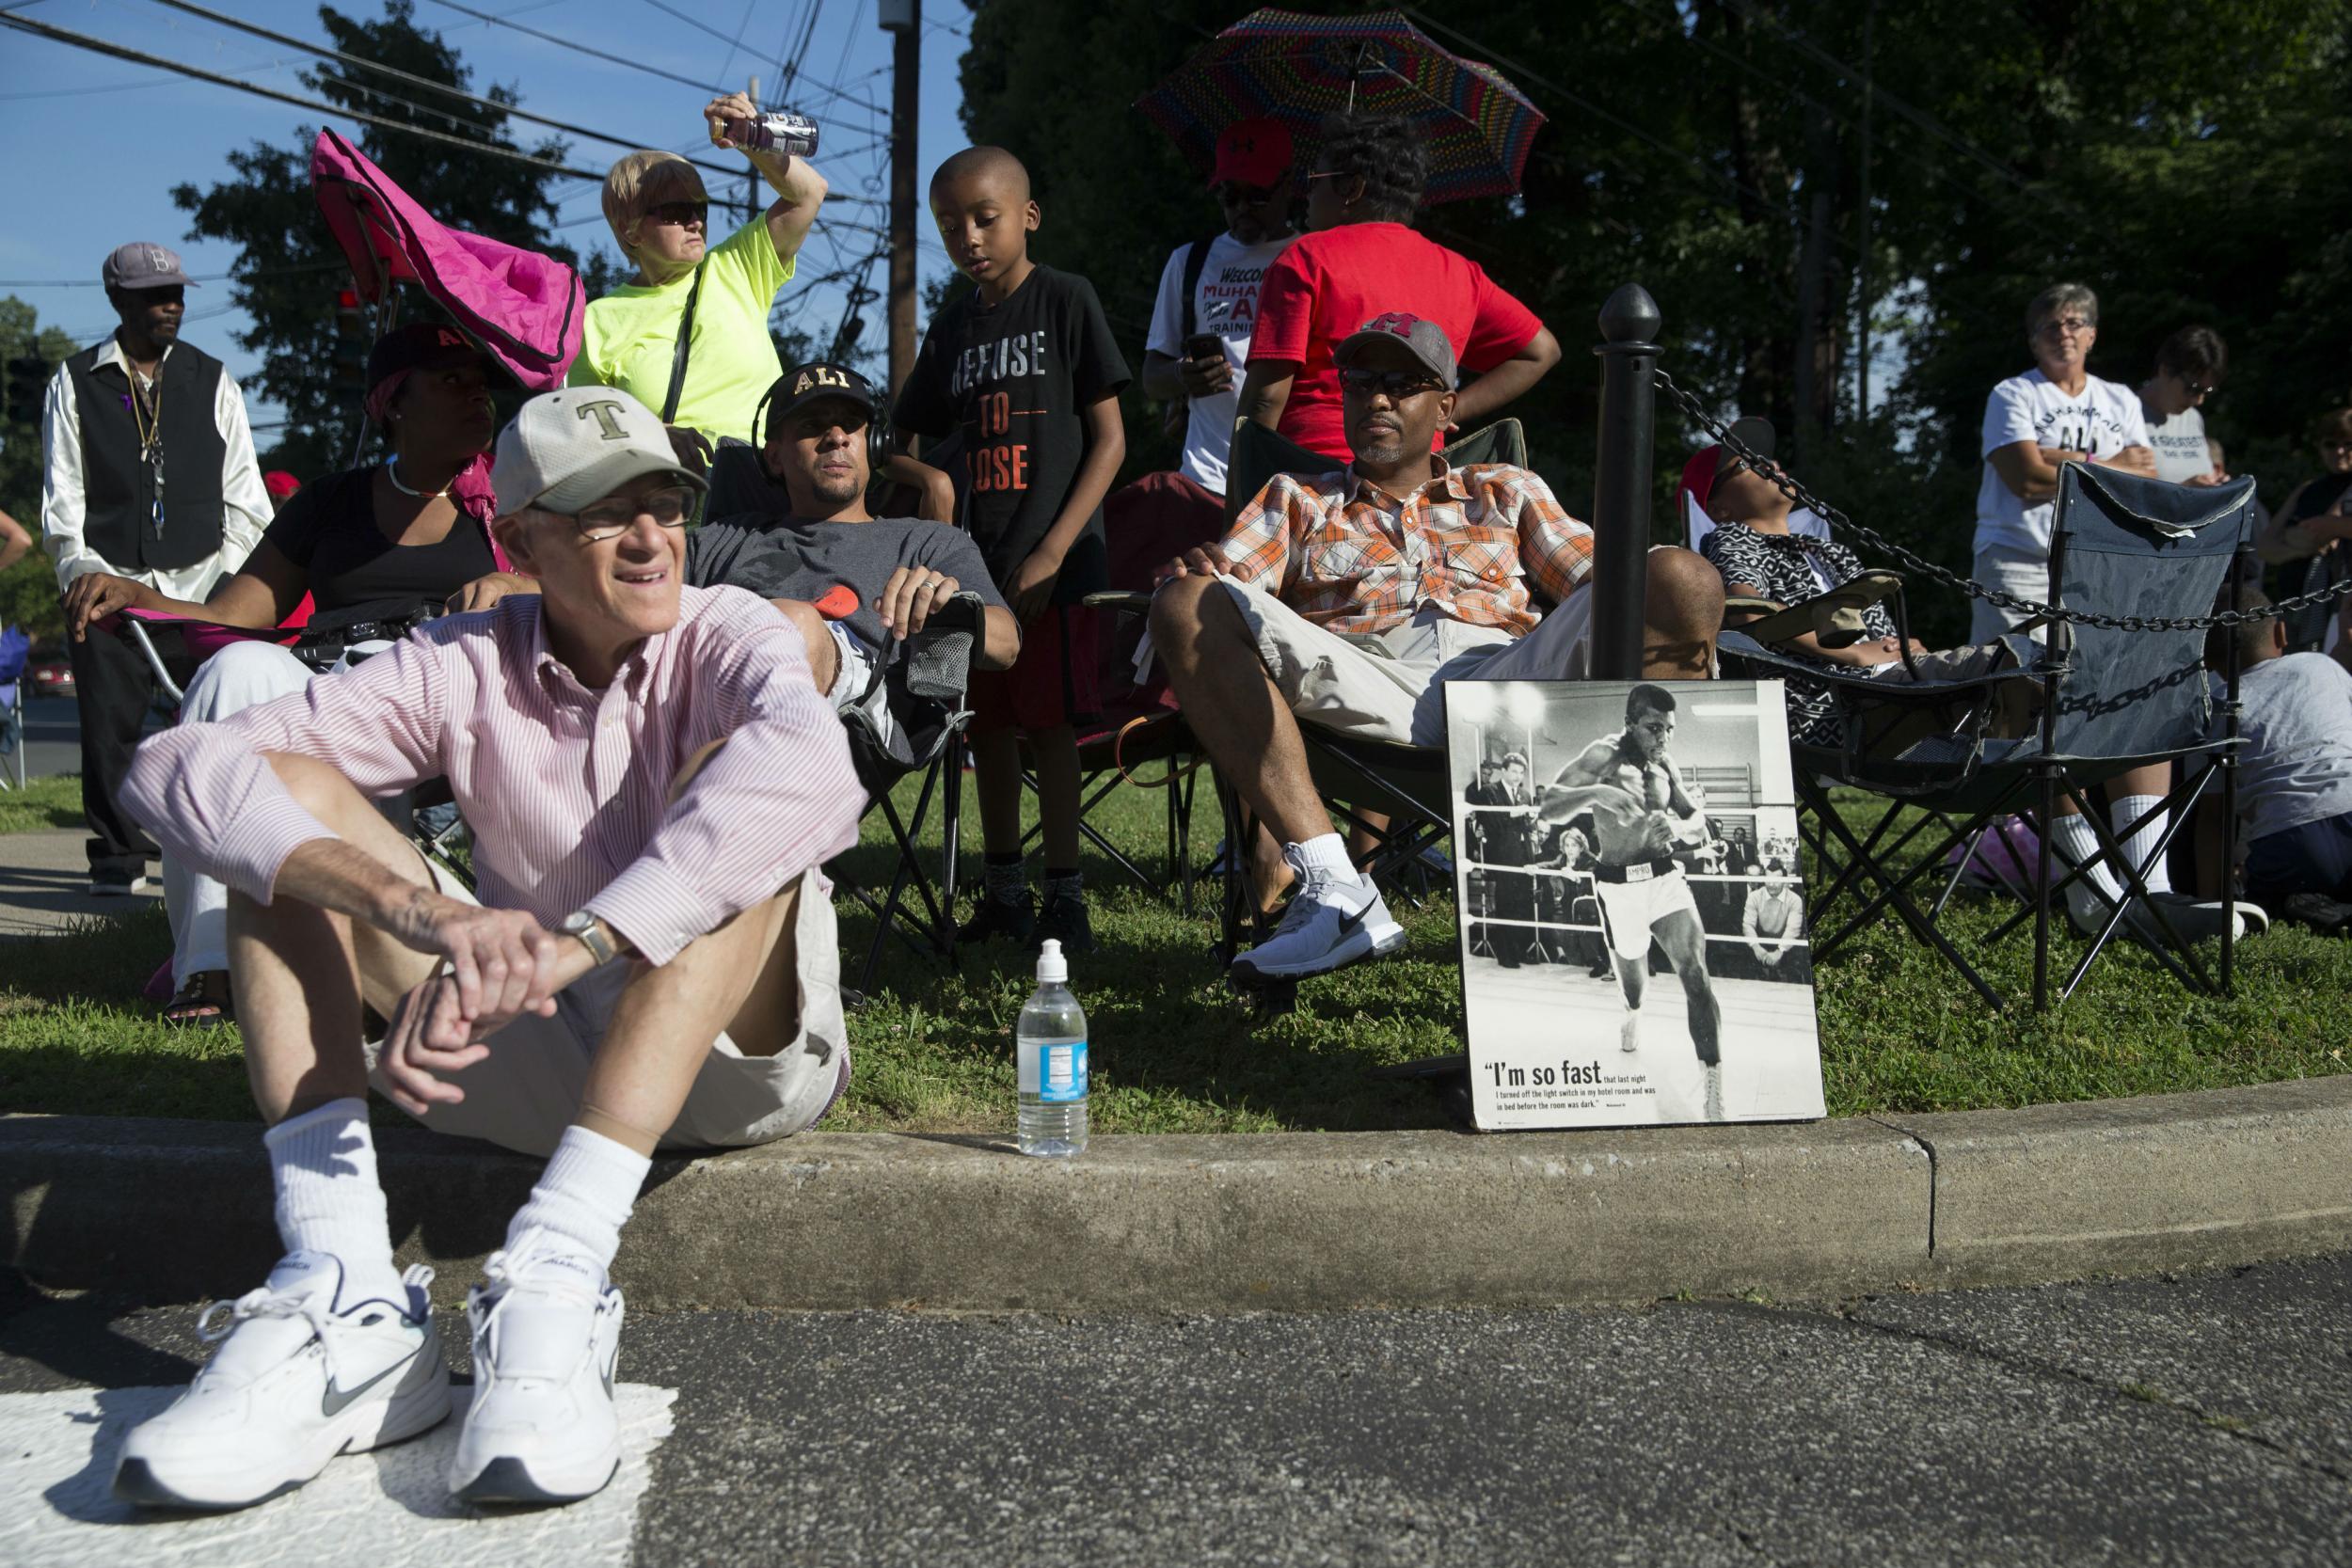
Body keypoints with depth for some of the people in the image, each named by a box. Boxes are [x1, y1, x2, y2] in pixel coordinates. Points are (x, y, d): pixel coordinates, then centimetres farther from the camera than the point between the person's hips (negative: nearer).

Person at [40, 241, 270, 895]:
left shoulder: (212, 381, 14)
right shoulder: (75, 384, 11)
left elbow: (243, 494, 10)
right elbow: (63, 497, 9)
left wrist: (225, 577, -1)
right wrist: (84, 572, -5)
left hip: (199, 580, 0)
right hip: (109, 579, 0)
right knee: (111, 719, -3)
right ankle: (118, 856, 6)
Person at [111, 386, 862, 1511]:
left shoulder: (725, 636, -11)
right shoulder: (467, 669, -5)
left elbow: (809, 766, -38)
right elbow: (175, 771, -20)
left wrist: (565, 944, -48)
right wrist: (412, 905, -38)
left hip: (734, 1053, -2)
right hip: (545, 1060, 3)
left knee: (736, 789, -28)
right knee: (283, 806, -11)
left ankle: (558, 1275, -39)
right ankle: (347, 1303, -28)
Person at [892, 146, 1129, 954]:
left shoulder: (1065, 299, -2)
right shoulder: (951, 326, 14)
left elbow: (1109, 440, -6)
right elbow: (915, 445, 18)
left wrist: (1051, 553, -13)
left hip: (1054, 559, -5)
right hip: (977, 556, 6)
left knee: (1049, 722, -4)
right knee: (988, 723, 9)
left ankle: (1064, 896, 5)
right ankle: (1004, 891, 19)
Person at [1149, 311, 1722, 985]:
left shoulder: (1505, 491, 34)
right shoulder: (1297, 499, 32)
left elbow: (1603, 575, 21)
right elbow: (1225, 577, 14)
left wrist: (1676, 618, -3)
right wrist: (1192, 573, -12)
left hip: (1506, 675, 1)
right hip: (1363, 680, 0)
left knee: (1680, 574, -22)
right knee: (1185, 604, -25)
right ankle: (1331, 884, -35)